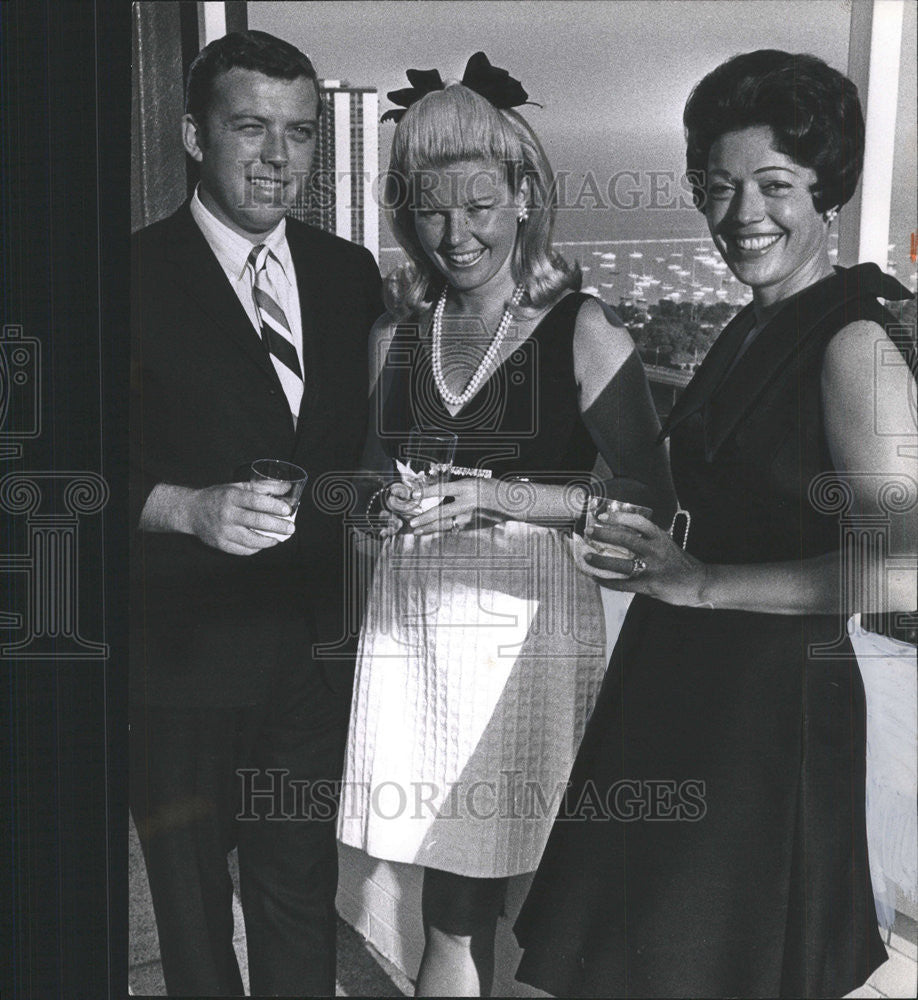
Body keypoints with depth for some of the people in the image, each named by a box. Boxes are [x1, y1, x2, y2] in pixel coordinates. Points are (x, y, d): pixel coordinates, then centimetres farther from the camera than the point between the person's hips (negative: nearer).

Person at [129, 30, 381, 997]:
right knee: (191, 908, 17)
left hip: (315, 652, 4)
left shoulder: (348, 273, 8)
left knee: (303, 900, 15)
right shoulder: (134, 275, -8)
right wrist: (188, 507, -25)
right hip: (183, 659, -3)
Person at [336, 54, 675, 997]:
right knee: (445, 851, 7)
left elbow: (647, 498, -8)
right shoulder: (397, 328, 8)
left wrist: (492, 495, -16)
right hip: (411, 610, 4)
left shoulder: (581, 329, -5)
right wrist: (393, 498, -7)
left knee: (481, 844, 3)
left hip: (524, 611, -3)